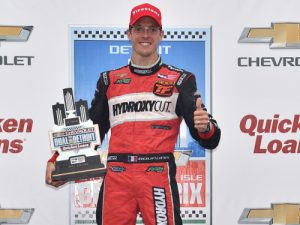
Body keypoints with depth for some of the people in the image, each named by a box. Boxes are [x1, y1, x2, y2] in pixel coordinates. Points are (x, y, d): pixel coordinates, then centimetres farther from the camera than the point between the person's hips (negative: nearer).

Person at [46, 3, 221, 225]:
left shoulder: (180, 80, 6)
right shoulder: (109, 80, 14)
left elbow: (208, 139, -1)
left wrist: (205, 127, -24)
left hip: (158, 176, -2)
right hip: (116, 177, 3)